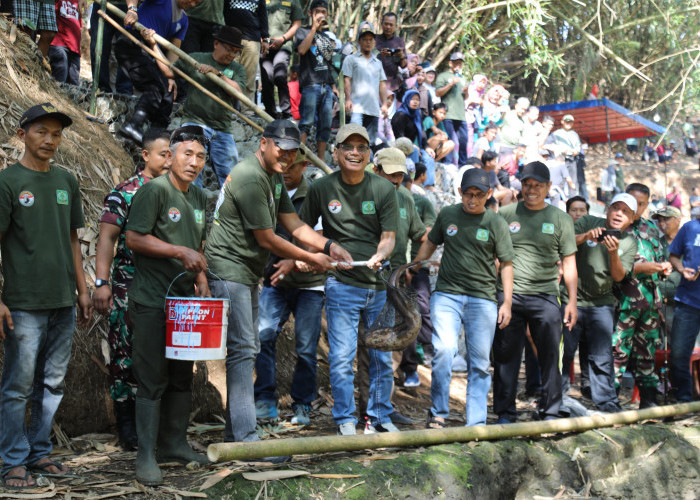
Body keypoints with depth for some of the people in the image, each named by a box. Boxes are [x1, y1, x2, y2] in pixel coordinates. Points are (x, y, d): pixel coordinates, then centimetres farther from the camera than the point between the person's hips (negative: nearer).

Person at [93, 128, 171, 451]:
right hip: (129, 290, -4)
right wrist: (101, 283, -18)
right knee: (126, 355, 1)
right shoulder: (125, 192, -3)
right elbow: (107, 239, -9)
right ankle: (126, 424, 11)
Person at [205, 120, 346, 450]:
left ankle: (234, 435, 20)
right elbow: (267, 239, -18)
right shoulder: (250, 178, -19)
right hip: (228, 271, -11)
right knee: (242, 350, -13)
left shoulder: (274, 178, 14)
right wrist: (311, 259, -7)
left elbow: (294, 225, 14)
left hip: (247, 275, 11)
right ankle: (246, 440, -14)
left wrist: (329, 246, -1)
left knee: (247, 350, 12)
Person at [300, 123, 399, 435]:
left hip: (380, 285, 2)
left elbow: (388, 237, 0)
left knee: (382, 357, 9)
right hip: (342, 284, -2)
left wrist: (378, 257, -20)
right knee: (342, 357, -4)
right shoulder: (322, 188, 0)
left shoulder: (384, 189, 1)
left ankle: (380, 417, 24)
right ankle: (345, 421, 10)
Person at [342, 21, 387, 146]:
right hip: (357, 107, -5)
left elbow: (382, 84, 20)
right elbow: (347, 80, 1)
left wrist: (384, 104, 11)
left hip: (374, 108, 5)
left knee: (371, 142, 4)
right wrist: (348, 99, -11)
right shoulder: (351, 59, 10)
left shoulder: (378, 62, 23)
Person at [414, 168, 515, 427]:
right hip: (446, 294, 0)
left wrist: (507, 302, 1)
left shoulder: (496, 223, 2)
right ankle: (438, 412, -4)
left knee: (479, 363, 1)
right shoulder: (447, 215, 7)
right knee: (444, 350, -18)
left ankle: (476, 423, 10)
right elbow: (431, 243, 23)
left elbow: (506, 264, 5)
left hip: (483, 299, 0)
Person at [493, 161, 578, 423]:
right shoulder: (506, 214, 8)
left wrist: (572, 302, 4)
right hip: (508, 295, 0)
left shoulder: (561, 219, 8)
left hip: (545, 296, 0)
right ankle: (505, 413, 14)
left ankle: (550, 413, 13)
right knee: (506, 356, 3)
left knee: (550, 357, 1)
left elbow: (569, 263, 9)